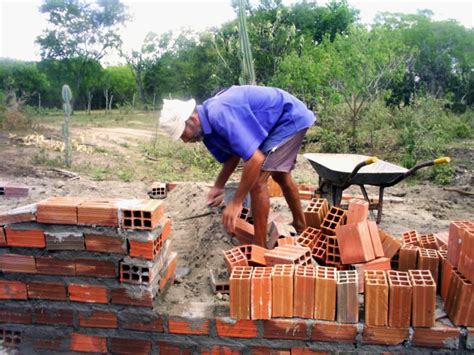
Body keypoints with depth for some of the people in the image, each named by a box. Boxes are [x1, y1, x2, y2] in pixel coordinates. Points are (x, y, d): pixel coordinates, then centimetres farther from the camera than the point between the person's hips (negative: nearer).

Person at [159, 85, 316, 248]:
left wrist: (236, 202, -30)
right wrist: (218, 186, 5)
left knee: (257, 181, -14)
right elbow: (233, 154, 12)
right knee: (280, 176, 23)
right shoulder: (208, 124, -2)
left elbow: (255, 159, -36)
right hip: (286, 120, 10)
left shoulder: (220, 115, -33)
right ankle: (300, 227, 43)